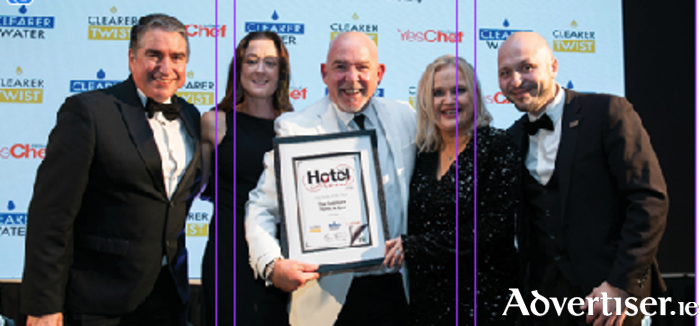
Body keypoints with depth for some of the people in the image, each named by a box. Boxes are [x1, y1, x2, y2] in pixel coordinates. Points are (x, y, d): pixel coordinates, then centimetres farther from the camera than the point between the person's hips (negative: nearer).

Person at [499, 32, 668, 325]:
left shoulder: (607, 113, -9)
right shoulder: (514, 137, 9)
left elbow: (650, 200, -14)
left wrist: (621, 285, -17)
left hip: (610, 287, -5)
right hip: (546, 291, 5)